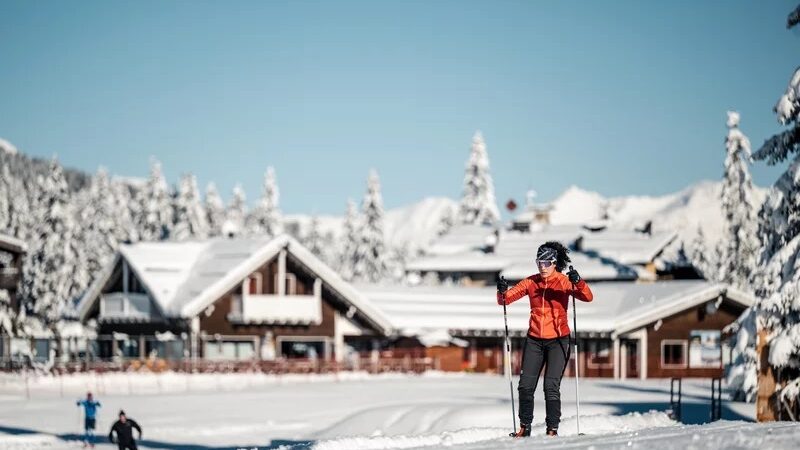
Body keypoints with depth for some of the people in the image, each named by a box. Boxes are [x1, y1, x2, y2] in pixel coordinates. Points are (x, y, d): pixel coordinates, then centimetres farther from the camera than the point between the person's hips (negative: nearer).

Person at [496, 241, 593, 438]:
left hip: (558, 340, -3)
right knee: (526, 385, 0)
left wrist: (578, 282, -39)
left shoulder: (564, 281, -6)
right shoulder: (531, 282, 3)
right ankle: (524, 427, 12)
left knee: (551, 387, -11)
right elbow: (506, 299, 0)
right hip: (534, 340, 3)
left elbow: (587, 297, -20)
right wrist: (502, 291, -22)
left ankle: (552, 429, -3)